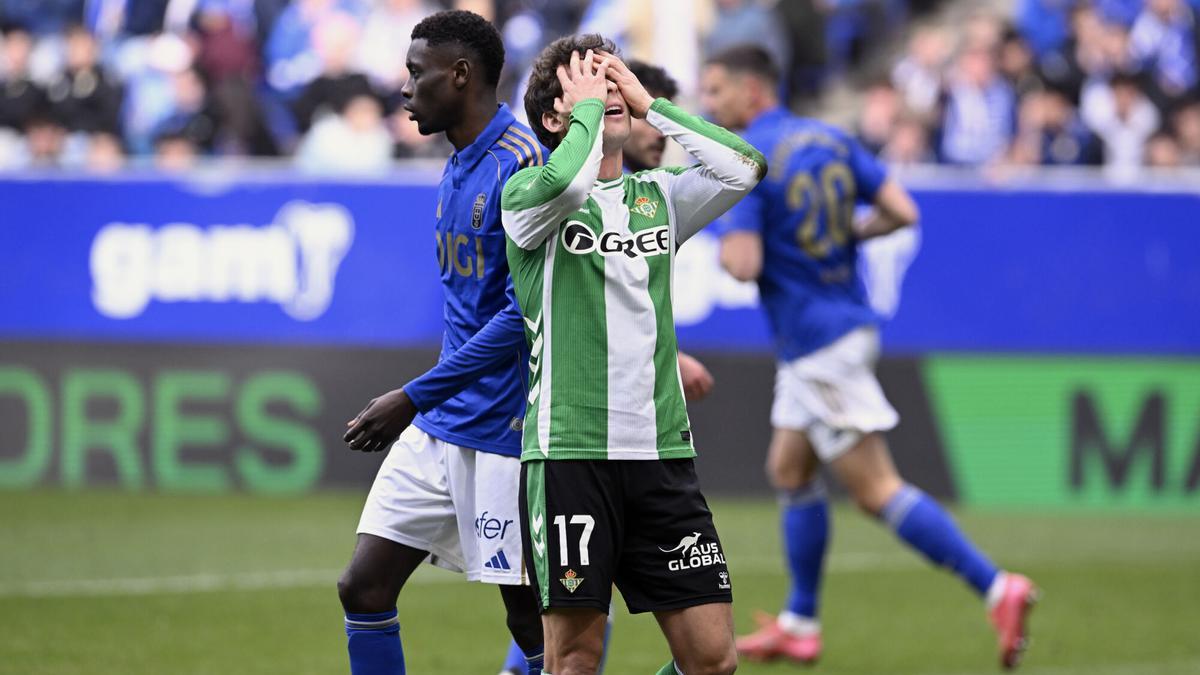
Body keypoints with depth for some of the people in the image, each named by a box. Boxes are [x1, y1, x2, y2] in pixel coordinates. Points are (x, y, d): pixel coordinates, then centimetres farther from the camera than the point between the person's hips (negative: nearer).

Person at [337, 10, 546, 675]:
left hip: (502, 435, -9)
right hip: (435, 431, 9)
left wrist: (415, 397, -20)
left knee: (530, 620, -1)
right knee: (363, 588, 2)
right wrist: (424, 403, 19)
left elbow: (525, 312, -21)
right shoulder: (456, 172, 14)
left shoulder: (522, 166, -15)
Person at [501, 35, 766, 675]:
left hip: (662, 451, 5)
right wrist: (588, 107, -7)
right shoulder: (527, 193, 0)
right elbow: (566, 183, -24)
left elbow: (744, 168, -2)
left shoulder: (658, 195, 15)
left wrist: (649, 102, 2)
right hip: (568, 453, -5)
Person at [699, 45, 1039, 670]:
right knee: (789, 471, 18)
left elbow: (744, 263, -23)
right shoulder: (830, 139, 7)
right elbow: (902, 212, 1)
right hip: (848, 324, 9)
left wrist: (727, 243, -1)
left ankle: (997, 588, -14)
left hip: (818, 348, -9)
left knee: (876, 490, -7)